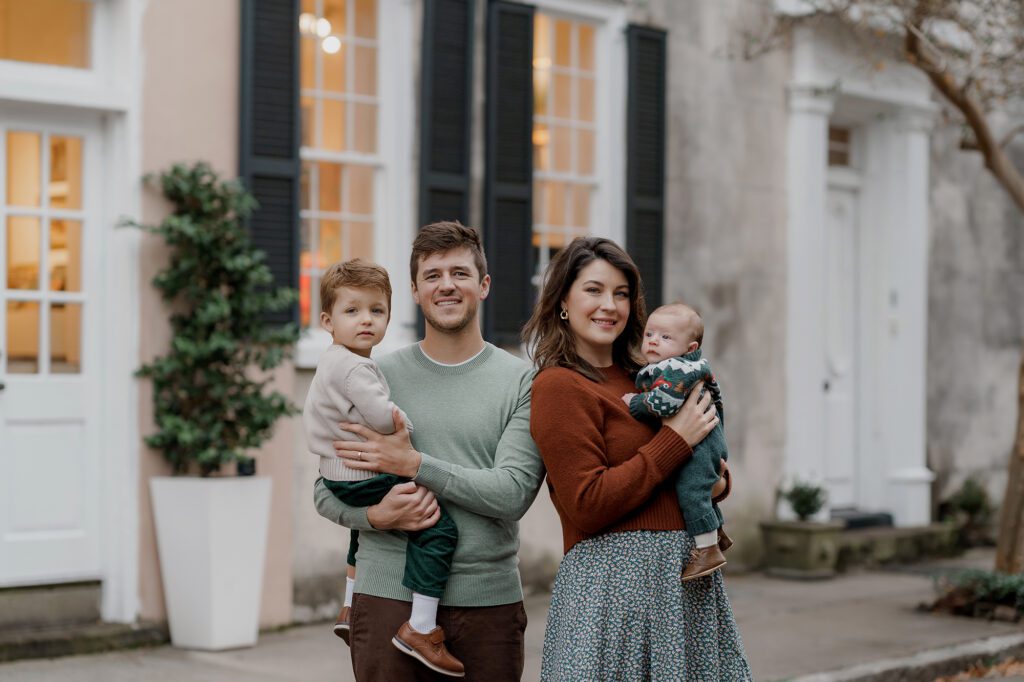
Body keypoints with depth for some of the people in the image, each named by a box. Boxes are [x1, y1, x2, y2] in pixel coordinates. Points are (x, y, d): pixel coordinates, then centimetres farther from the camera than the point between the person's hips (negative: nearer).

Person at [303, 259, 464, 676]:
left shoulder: (330, 363, 11)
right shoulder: (354, 367, -22)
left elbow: (311, 414, 27)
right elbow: (383, 417, -31)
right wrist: (406, 426, -10)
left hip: (339, 476, 11)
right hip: (366, 479, -11)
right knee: (438, 527, -19)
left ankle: (350, 609, 53)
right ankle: (421, 630, -21)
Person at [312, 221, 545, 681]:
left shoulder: (521, 381, 2)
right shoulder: (379, 377, 5)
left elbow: (514, 492, -10)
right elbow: (327, 491, 7)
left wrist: (414, 464, -14)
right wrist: (376, 515, -14)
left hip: (490, 602, 0)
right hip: (389, 596, 0)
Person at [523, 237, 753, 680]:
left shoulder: (639, 377, 15)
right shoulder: (558, 385, -8)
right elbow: (587, 506, -17)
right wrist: (676, 440, -12)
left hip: (689, 574, 8)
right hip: (614, 577, -8)